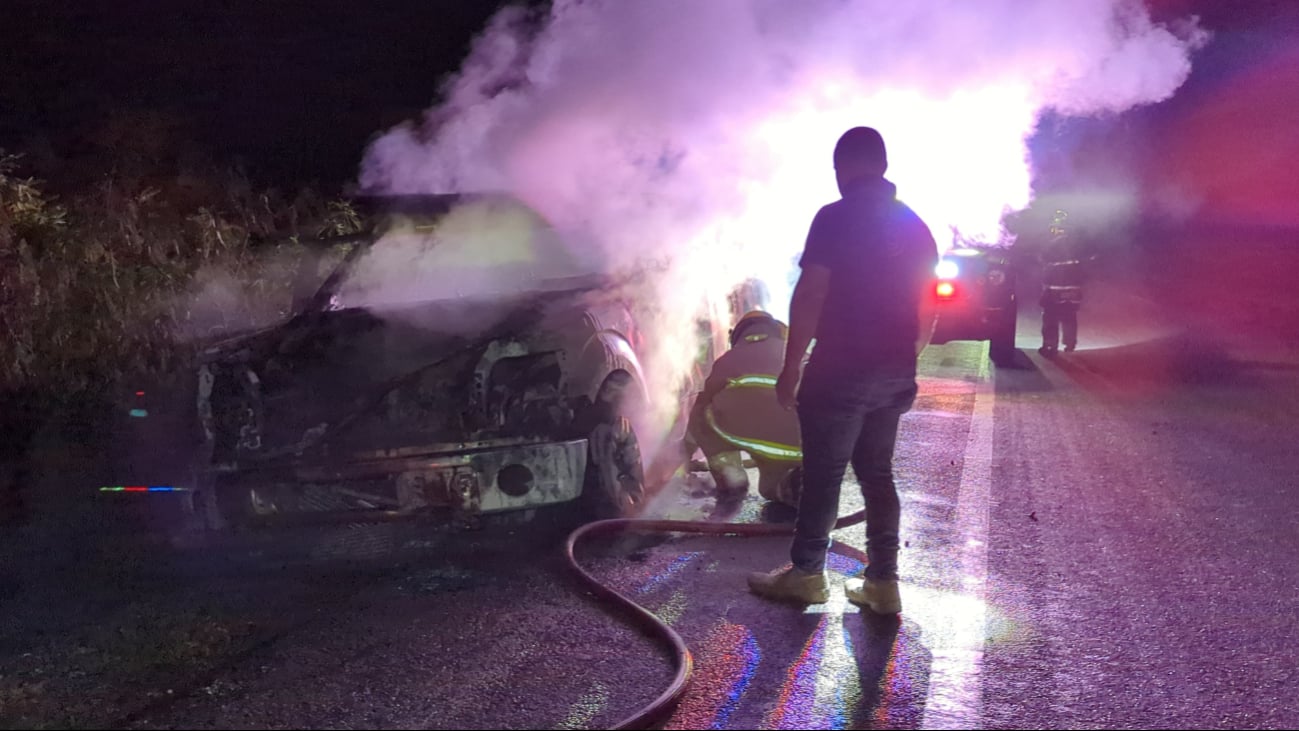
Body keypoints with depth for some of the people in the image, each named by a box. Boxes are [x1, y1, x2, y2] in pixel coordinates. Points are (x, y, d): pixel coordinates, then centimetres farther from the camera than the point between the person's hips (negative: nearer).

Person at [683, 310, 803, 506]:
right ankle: (792, 483, -3)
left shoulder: (729, 359, 30)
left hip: (745, 430, -2)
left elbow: (701, 406, 43)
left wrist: (683, 456, 60)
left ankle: (730, 476, 11)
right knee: (773, 486, 30)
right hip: (799, 442, 2)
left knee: (702, 417, 29)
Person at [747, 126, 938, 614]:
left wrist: (790, 368, -10)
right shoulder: (915, 226, 10)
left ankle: (806, 574, 13)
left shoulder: (836, 218, -10)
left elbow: (809, 297, -15)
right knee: (877, 473, 13)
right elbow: (927, 309, 14)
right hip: (895, 373, 6)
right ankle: (882, 582, 15)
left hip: (841, 370, -6)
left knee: (823, 473, 3)